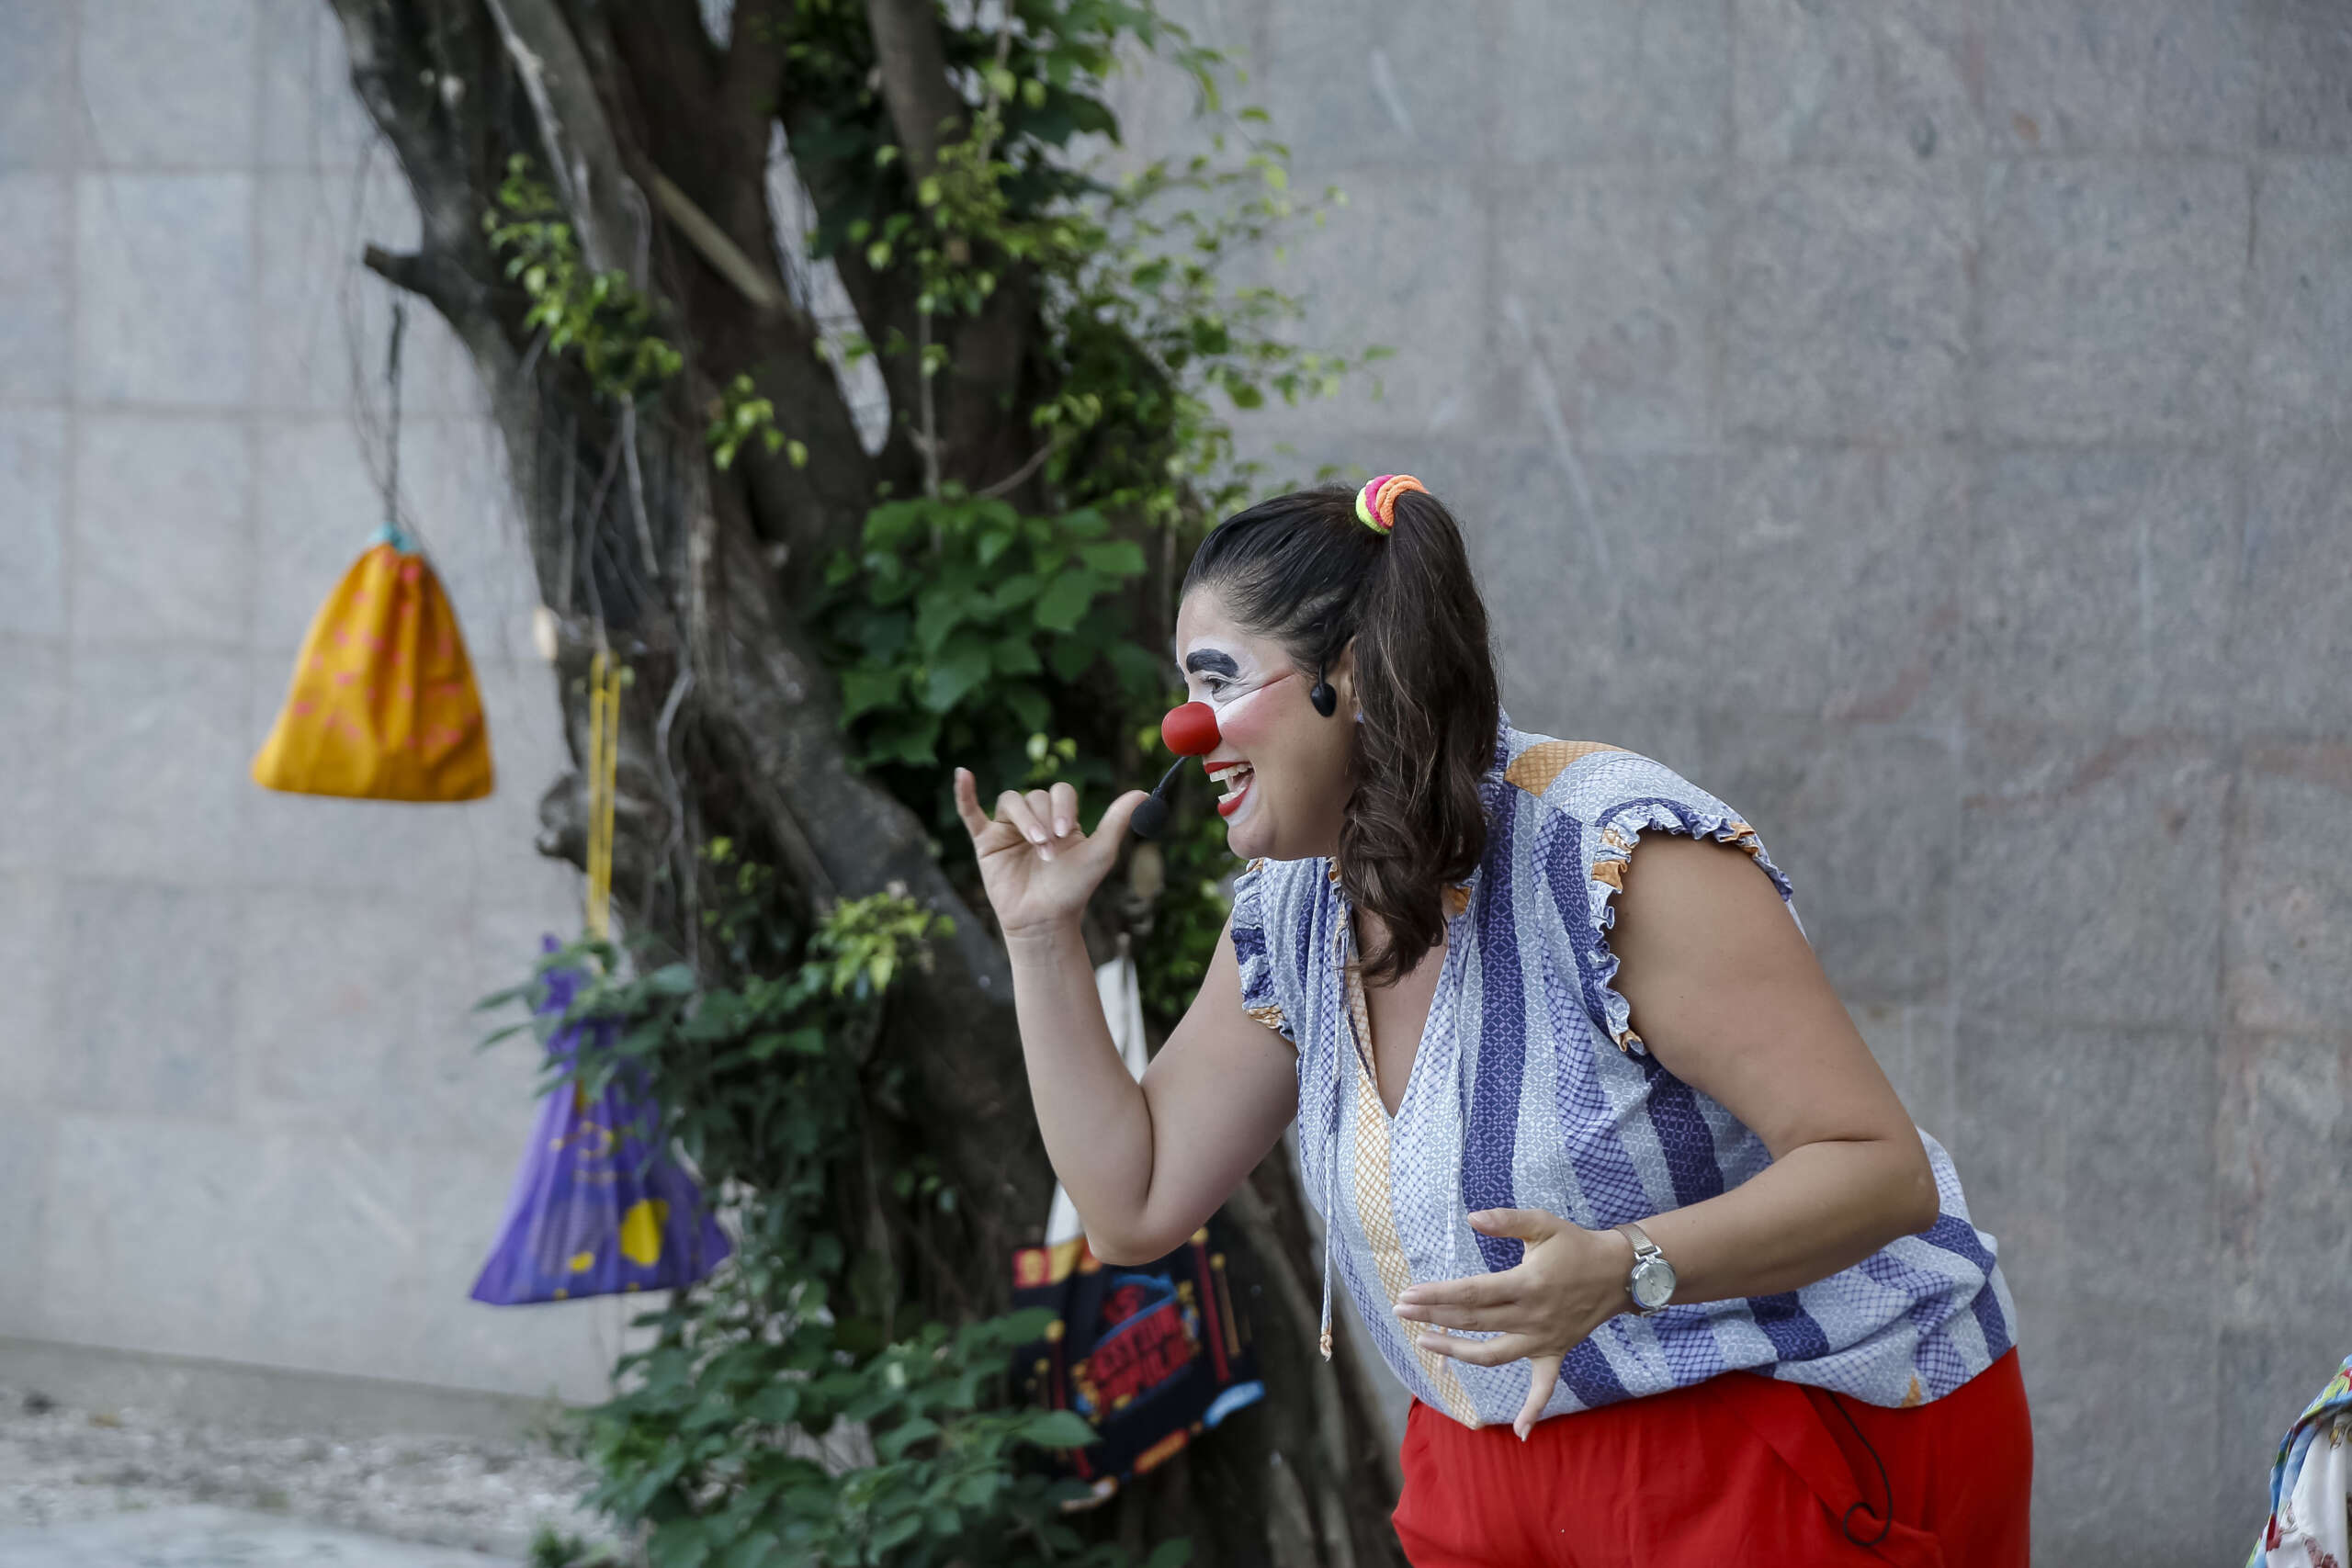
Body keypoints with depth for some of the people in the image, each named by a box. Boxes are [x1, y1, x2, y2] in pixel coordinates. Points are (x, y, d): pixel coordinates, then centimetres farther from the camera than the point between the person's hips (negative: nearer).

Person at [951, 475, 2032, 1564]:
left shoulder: (1625, 856, -22)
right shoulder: (1292, 916, 2)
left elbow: (1883, 1169, -24)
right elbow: (1133, 1208, 6)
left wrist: (1622, 1272, -40)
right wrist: (1042, 933, -2)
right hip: (1506, 1462, 7)